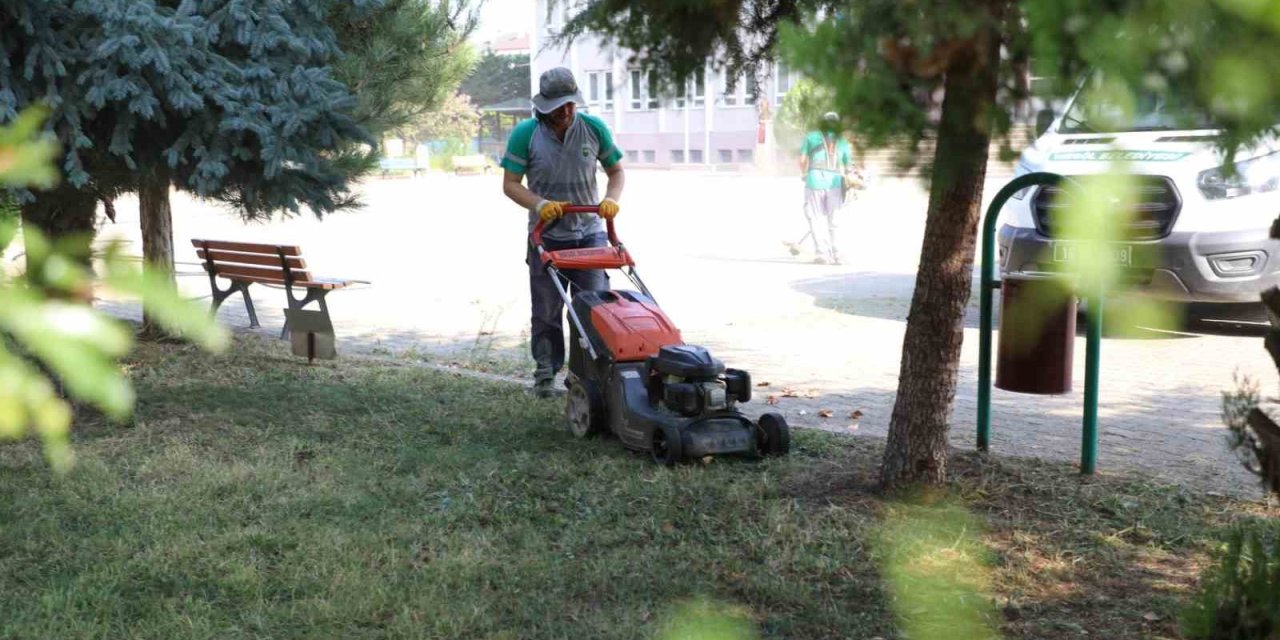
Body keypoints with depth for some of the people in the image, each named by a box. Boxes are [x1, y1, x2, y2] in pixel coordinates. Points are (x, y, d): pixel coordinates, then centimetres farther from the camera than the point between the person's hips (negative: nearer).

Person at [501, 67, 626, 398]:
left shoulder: (594, 128, -2)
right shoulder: (525, 133, -7)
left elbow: (617, 172, 8)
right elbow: (510, 184, -6)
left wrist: (611, 199, -12)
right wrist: (540, 204, -23)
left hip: (589, 233, 1)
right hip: (546, 237, -1)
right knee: (546, 312, 6)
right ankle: (545, 374, 17)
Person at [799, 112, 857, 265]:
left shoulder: (811, 136, 12)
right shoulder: (843, 142, 18)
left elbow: (803, 160, 9)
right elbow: (849, 167, 11)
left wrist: (804, 175, 23)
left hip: (815, 179, -2)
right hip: (835, 182, 2)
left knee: (815, 218, 3)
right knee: (833, 220, 10)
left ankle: (821, 253, -5)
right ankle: (836, 254, 8)